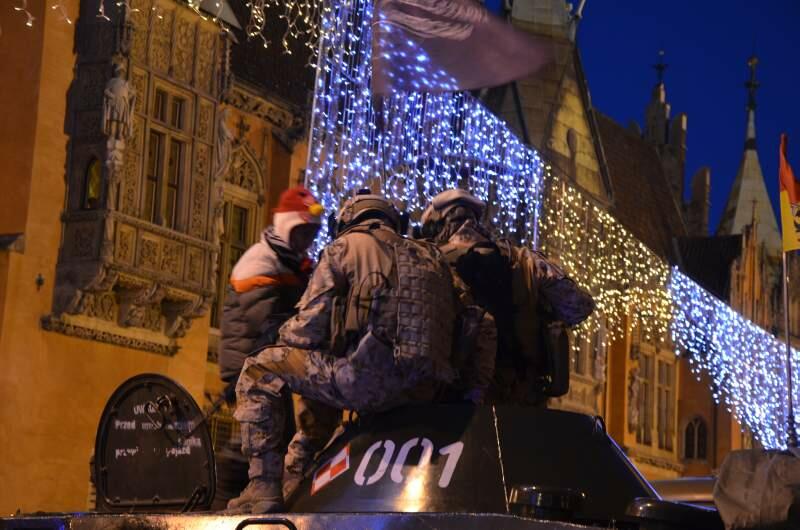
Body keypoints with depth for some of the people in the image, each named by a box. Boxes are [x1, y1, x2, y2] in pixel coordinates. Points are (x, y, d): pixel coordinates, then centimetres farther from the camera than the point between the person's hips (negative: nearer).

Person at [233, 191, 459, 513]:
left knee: (259, 372, 8)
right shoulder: (431, 257, 26)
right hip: (424, 389, 7)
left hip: (369, 380, -7)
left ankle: (265, 493, -4)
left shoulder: (346, 246, 10)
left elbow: (310, 328, 2)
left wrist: (284, 334, 23)